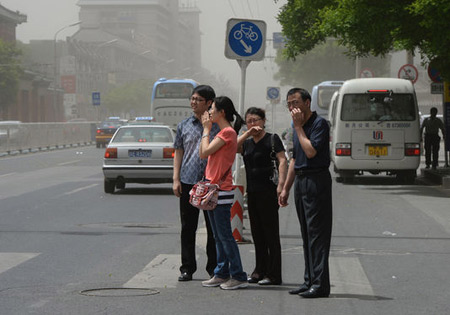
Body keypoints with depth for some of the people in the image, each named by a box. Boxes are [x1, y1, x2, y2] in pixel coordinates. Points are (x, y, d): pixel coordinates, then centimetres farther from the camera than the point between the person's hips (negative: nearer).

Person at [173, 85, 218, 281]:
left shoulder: (217, 125, 2)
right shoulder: (184, 126, 10)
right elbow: (178, 153, 11)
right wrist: (176, 179, 4)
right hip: (188, 182, 2)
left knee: (213, 228, 3)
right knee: (188, 227, 5)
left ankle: (213, 267, 13)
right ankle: (187, 268, 11)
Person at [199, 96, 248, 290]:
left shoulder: (228, 132, -14)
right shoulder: (223, 132, 16)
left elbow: (205, 152, -15)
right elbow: (203, 154, 16)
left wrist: (206, 130, -6)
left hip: (221, 190, -10)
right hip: (213, 188, 10)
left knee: (224, 235, -8)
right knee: (218, 235, 13)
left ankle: (238, 277, -5)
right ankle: (221, 274, 18)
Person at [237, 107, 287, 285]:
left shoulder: (272, 139, -1)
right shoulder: (247, 143, 16)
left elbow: (283, 160, -11)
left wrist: (281, 185, -22)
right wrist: (247, 133, -5)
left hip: (268, 191, -6)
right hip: (252, 192, 6)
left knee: (271, 233, -4)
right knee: (257, 233, 9)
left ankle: (273, 274, -2)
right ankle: (260, 271, 17)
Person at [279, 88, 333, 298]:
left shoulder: (319, 123, -11)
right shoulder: (297, 126, 16)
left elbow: (310, 151, -23)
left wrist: (298, 126, -14)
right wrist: (286, 188, 21)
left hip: (316, 180, -9)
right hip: (300, 182, 9)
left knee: (317, 233, -9)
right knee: (307, 234, 10)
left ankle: (320, 284, -9)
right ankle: (310, 281, 15)